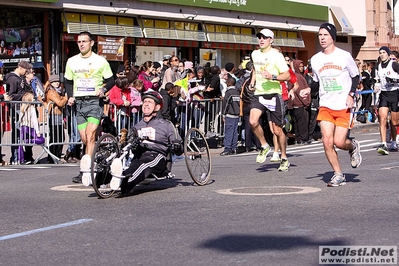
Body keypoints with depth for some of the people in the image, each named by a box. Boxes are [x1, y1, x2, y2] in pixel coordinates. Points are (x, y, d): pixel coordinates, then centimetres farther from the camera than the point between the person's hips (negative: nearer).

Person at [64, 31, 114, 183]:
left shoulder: (100, 61, 2)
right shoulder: (72, 61, 12)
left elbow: (111, 80, 7)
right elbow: (68, 81, 20)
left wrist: (103, 89, -13)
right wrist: (70, 97, 4)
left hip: (94, 102, -4)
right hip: (79, 103, 4)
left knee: (90, 135, -17)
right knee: (84, 139, 3)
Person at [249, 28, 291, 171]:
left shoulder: (276, 55, -6)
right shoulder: (255, 54, 11)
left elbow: (287, 75, -8)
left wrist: (273, 77, -24)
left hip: (273, 94, -4)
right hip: (258, 94, 4)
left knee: (277, 130, 2)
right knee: (253, 121, -21)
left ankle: (284, 159, 20)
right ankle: (264, 146, 4)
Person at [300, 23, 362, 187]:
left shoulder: (344, 56, -5)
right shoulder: (315, 59, 5)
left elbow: (355, 76, 4)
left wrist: (351, 94, -10)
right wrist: (309, 90, -2)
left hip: (344, 107, -3)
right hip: (325, 106, 3)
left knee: (339, 142, -10)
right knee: (327, 141, -10)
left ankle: (353, 147, 27)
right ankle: (338, 175, 6)